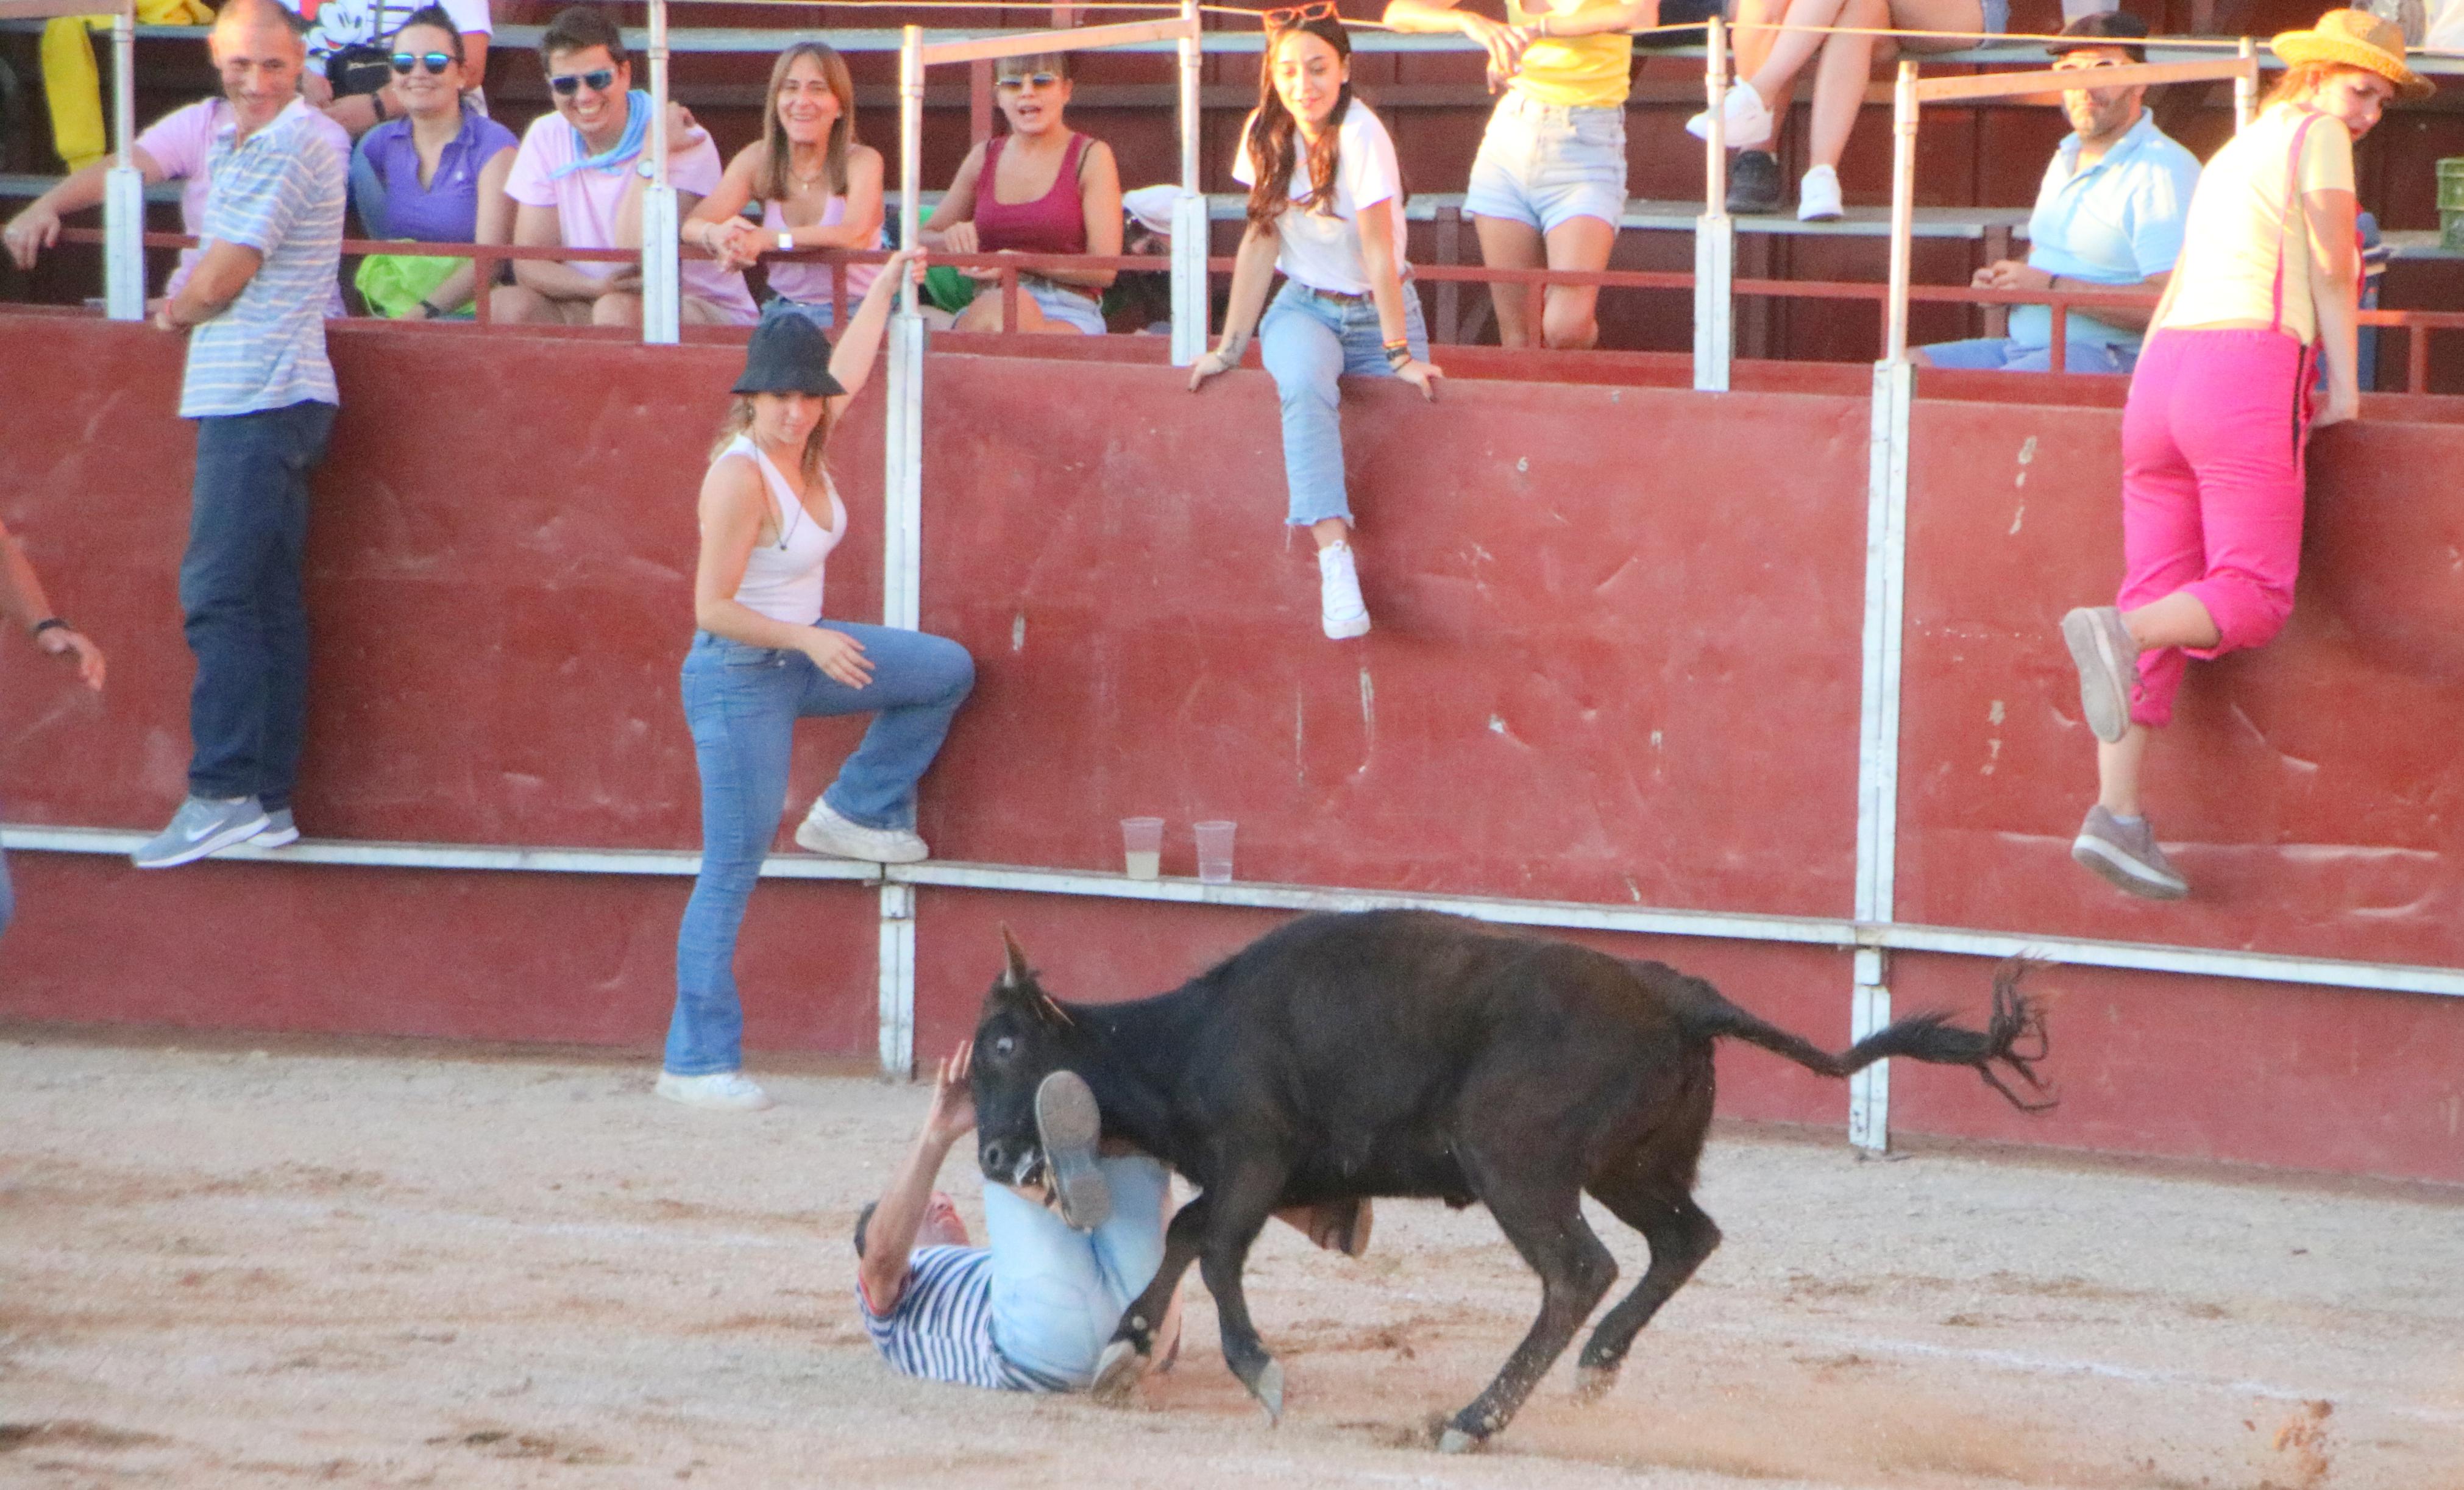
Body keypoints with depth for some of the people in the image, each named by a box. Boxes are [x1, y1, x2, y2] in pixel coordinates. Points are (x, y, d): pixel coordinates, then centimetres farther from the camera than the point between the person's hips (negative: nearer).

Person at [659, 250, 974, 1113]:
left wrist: (888, 282, 28)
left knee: (945, 671, 12)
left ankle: (855, 813, 23)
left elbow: (848, 368, 21)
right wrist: (810, 642, -25)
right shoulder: (741, 475, -24)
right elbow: (714, 609, -24)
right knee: (731, 875, -6)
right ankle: (696, 1064, -3)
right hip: (739, 677, -9)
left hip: (796, 655, 9)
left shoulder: (803, 449, 0)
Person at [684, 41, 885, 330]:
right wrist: (718, 236, -30)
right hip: (783, 313, 3)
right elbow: (692, 224, -5)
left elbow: (856, 236, -25)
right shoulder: (759, 160, 5)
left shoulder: (862, 162, -6)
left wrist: (766, 239, -32)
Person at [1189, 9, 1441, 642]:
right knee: (1304, 386, -31)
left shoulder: (1361, 135, -20)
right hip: (1305, 306, 1)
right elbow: (1261, 241, 0)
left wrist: (1401, 353, -21)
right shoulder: (1266, 132, -5)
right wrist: (1229, 347, -3)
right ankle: (1334, 559, -41)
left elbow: (1379, 251, -21)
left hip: (1376, 309, -1)